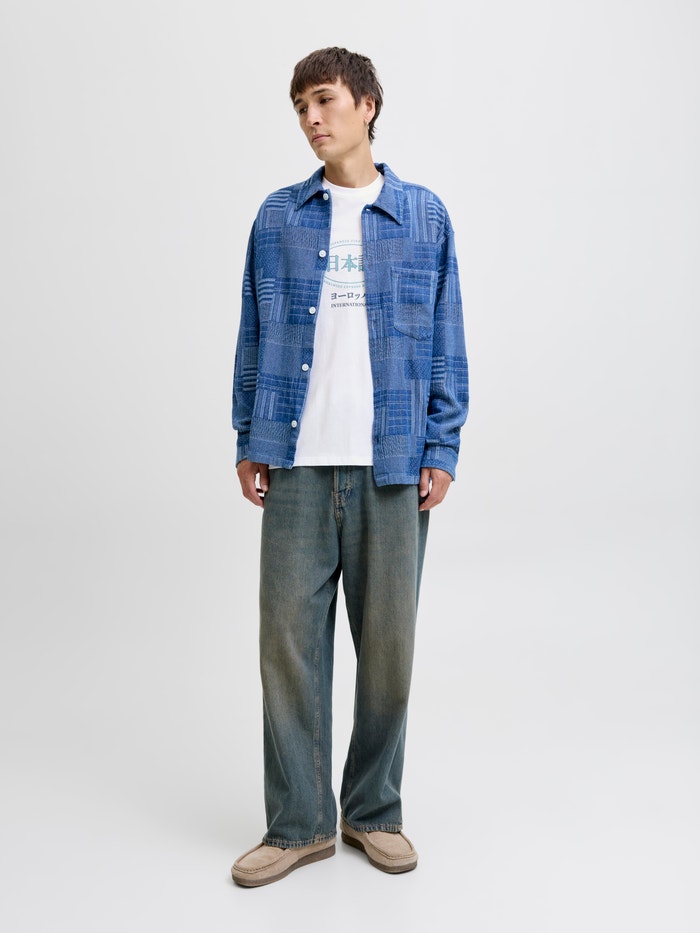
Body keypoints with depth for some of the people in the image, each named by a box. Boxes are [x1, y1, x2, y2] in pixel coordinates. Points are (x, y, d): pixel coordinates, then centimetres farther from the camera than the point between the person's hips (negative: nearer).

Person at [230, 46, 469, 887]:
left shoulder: (424, 217, 7)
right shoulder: (278, 218, 9)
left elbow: (445, 343, 5)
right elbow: (254, 336, 9)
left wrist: (442, 449, -1)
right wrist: (250, 442, 4)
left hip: (392, 466, 0)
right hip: (299, 464, 1)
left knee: (388, 643, 7)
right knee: (288, 637, 2)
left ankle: (375, 811, 25)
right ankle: (298, 822, 18)